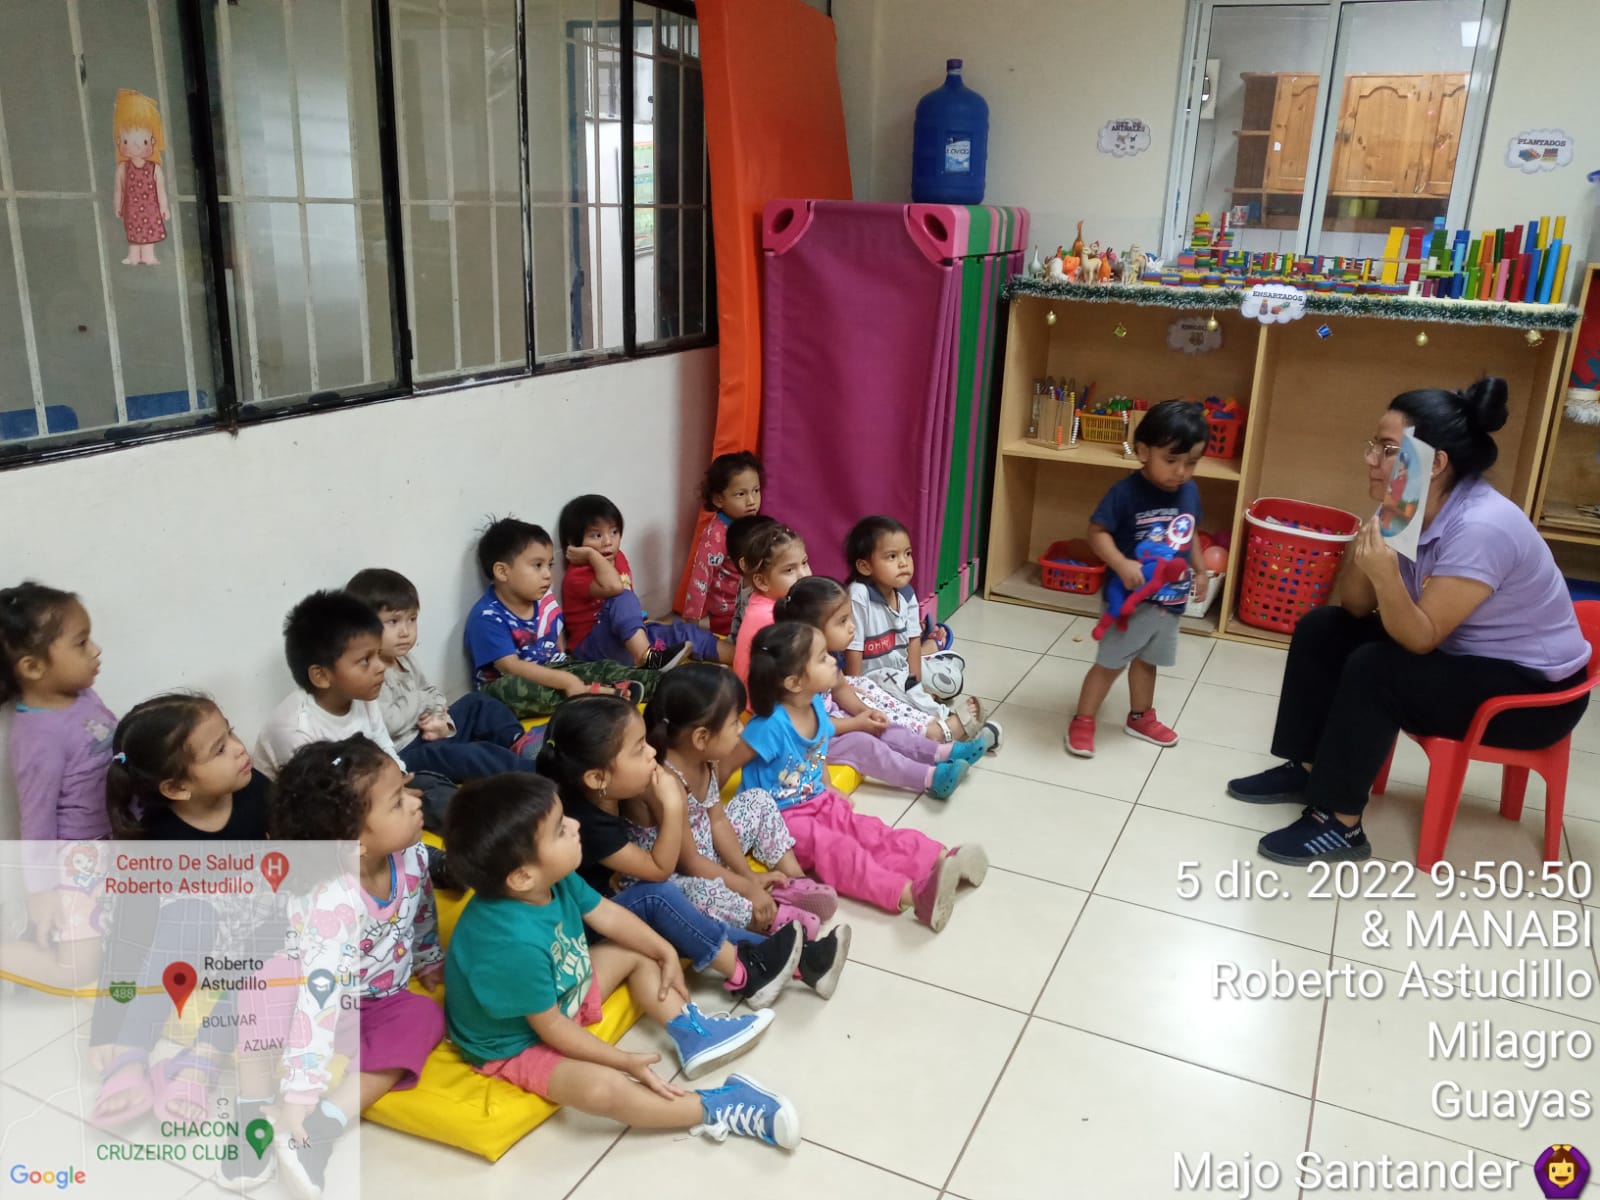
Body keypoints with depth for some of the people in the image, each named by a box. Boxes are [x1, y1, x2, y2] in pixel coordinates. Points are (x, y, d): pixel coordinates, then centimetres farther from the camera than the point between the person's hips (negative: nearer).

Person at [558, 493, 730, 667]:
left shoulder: (618, 558, 9)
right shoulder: (576, 575, -17)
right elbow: (613, 587, -37)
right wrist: (592, 554, -27)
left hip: (629, 636, 8)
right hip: (595, 648, -8)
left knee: (682, 631, -3)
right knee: (622, 598, -31)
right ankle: (646, 657, -45)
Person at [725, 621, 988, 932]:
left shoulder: (816, 705, -3)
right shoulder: (771, 725, -28)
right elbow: (723, 767, -20)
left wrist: (830, 791, 12)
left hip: (819, 803, 8)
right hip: (780, 819, -8)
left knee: (872, 833, -10)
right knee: (837, 849, -27)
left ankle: (941, 860, -24)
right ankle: (910, 893, -45)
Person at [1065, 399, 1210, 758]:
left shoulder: (1190, 492, -1)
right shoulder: (1126, 492, -20)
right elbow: (1097, 532, -19)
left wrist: (1200, 570, 17)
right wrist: (1121, 564, -31)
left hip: (1171, 599, 6)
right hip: (1131, 599, -6)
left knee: (1147, 660, 23)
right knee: (1111, 662, 3)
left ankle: (1141, 718, 40)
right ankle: (1082, 722, 16)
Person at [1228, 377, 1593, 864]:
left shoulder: (1481, 527, -30)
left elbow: (1421, 639, -28)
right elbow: (1355, 607, -5)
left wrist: (1387, 576, -44)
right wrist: (1363, 557, -23)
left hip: (1534, 688, -8)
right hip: (1462, 654, 8)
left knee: (1373, 670, -28)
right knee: (1322, 628, -1)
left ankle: (1339, 823, -15)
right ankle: (1308, 768, 8)